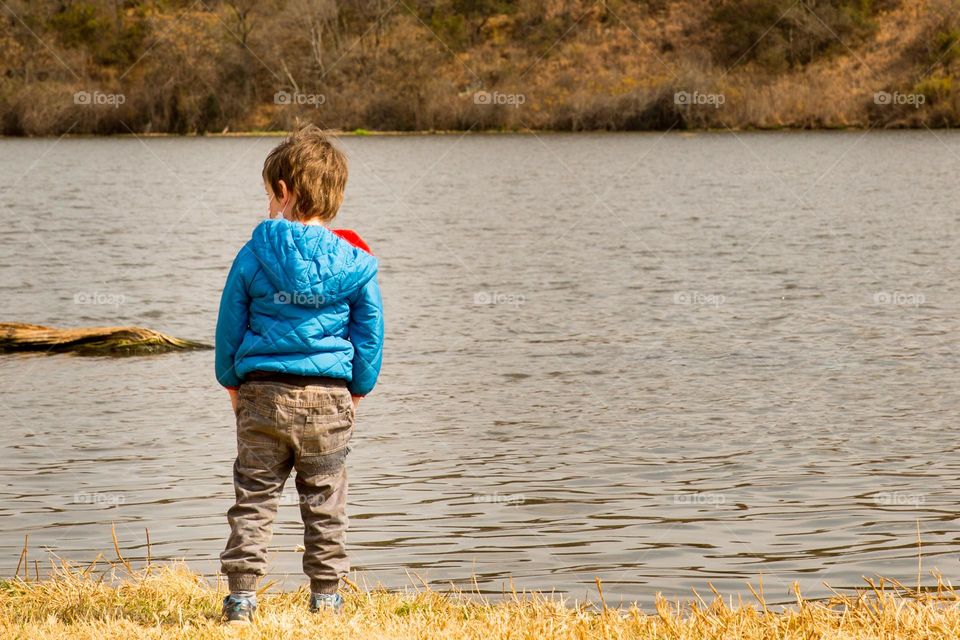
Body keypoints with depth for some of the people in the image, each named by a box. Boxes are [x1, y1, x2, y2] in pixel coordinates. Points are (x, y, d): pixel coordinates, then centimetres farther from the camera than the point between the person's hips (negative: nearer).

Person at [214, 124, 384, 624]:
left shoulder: (253, 256, -4)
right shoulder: (354, 262, -3)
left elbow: (230, 326, 3)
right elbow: (370, 333, 3)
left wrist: (232, 382, 16)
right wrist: (359, 388, 15)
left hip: (262, 395, 0)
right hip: (328, 396, 1)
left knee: (254, 497, 7)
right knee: (324, 502, 10)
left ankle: (242, 595, 3)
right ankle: (326, 596, 15)